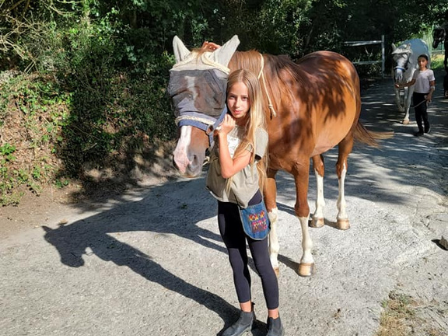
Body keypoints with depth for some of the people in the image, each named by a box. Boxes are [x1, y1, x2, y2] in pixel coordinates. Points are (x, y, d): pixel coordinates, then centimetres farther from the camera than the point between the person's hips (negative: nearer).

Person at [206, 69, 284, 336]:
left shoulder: (258, 134, -19)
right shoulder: (222, 124, -1)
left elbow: (228, 170, -24)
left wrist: (223, 134, -21)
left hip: (250, 205, -5)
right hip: (225, 205, 6)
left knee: (262, 264, 9)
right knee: (237, 264, 18)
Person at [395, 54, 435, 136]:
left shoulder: (429, 72, -7)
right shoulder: (416, 72, 7)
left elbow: (432, 85, -6)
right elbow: (412, 82, 15)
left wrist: (430, 94, -19)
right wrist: (401, 85, 6)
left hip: (425, 95, -5)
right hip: (416, 94, 5)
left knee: (423, 110, -16)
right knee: (417, 113, 5)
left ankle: (427, 125, 12)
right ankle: (420, 130, 16)